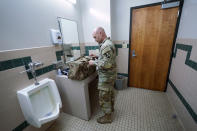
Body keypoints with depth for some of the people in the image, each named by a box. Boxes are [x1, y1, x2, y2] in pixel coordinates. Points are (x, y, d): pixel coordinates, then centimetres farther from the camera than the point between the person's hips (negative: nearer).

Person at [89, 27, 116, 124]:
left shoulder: (106, 45, -24)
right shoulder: (107, 43, 9)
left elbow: (107, 64, -30)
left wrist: (94, 62, -19)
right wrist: (97, 56, 7)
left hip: (106, 77, -10)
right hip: (110, 75, 10)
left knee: (104, 97, 7)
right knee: (110, 93, 26)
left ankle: (107, 117, 29)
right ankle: (111, 108, 49)